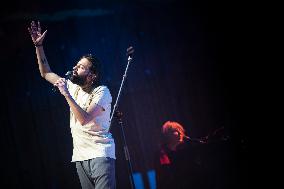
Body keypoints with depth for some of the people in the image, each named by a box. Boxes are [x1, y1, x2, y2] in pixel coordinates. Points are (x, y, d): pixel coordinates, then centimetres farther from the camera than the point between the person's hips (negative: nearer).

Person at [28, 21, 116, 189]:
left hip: (100, 154, -7)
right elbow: (46, 73, 17)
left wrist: (66, 94, -20)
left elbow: (84, 119, -22)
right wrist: (39, 45, 10)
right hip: (80, 156, 7)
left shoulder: (102, 92, -10)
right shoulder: (73, 87, 10)